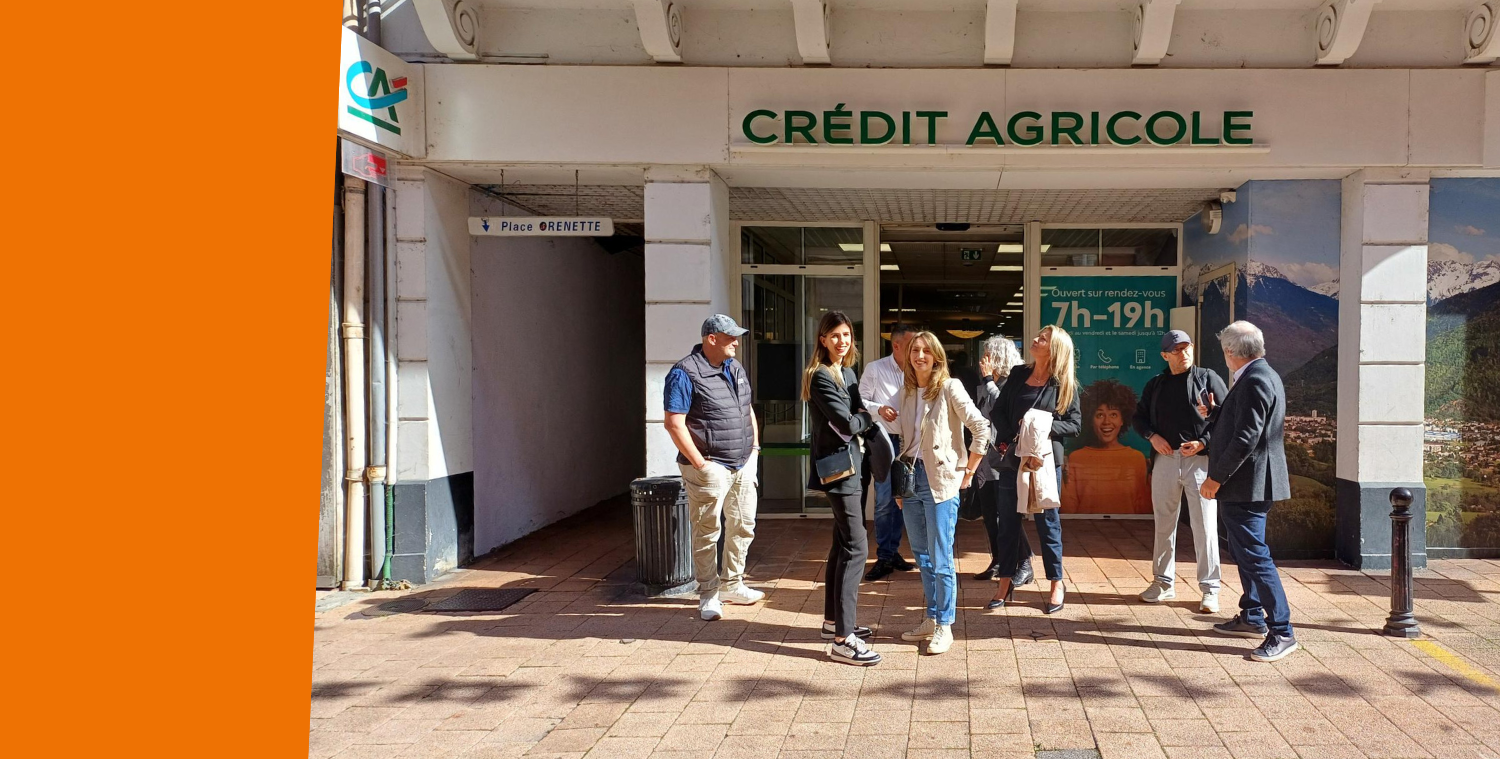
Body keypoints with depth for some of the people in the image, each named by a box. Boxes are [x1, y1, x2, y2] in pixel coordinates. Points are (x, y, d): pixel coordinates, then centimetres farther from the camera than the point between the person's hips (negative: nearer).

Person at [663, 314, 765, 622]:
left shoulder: (735, 368, 12)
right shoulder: (685, 374, -13)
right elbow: (674, 424, -17)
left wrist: (754, 448, 11)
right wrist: (700, 463, -18)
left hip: (743, 466, 8)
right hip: (711, 468, -8)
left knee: (743, 526, 14)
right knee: (707, 532, 0)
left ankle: (732, 585, 29)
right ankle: (708, 595, 11)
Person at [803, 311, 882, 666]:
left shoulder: (847, 373, 14)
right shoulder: (821, 376, -14)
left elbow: (857, 412, 14)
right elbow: (847, 424, -19)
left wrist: (862, 415, -7)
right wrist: (872, 414, -3)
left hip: (847, 463, 10)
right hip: (836, 466, -10)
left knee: (842, 543, 16)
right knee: (855, 547, -13)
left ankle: (834, 621, 27)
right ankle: (842, 640, -14)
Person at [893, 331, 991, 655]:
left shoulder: (949, 388, -9)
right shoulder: (906, 392, 10)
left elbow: (981, 428, -12)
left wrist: (968, 473, -9)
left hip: (940, 481, -6)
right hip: (911, 477, 6)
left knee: (940, 558, -3)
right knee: (921, 555, 14)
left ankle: (944, 626, 8)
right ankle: (931, 620, 25)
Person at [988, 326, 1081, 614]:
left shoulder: (1064, 384, -3)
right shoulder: (1018, 375, 7)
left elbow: (1074, 423, -6)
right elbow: (998, 411, 7)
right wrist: (1012, 437, -7)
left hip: (1046, 460, -4)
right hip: (1012, 459, 4)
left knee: (1047, 522, 4)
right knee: (1008, 522, 8)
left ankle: (1056, 585, 15)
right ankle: (1005, 584, 18)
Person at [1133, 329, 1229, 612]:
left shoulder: (1208, 378, 1)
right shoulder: (1155, 385, 12)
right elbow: (1138, 417, 19)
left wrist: (1204, 442, -13)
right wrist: (1152, 436, 0)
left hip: (1200, 459, -4)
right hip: (1166, 459, 4)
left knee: (1205, 526, -4)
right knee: (1164, 524, 11)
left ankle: (1210, 590, 3)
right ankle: (1163, 582, 22)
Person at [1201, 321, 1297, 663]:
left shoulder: (1255, 381, -19)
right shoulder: (1262, 376, 14)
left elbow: (1247, 438, -24)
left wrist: (1216, 477, -21)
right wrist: (1214, 413, 16)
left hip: (1246, 484, -11)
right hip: (1245, 484, 11)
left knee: (1255, 555, -9)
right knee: (1244, 552, 20)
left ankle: (1282, 631, -5)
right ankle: (1252, 617, 31)